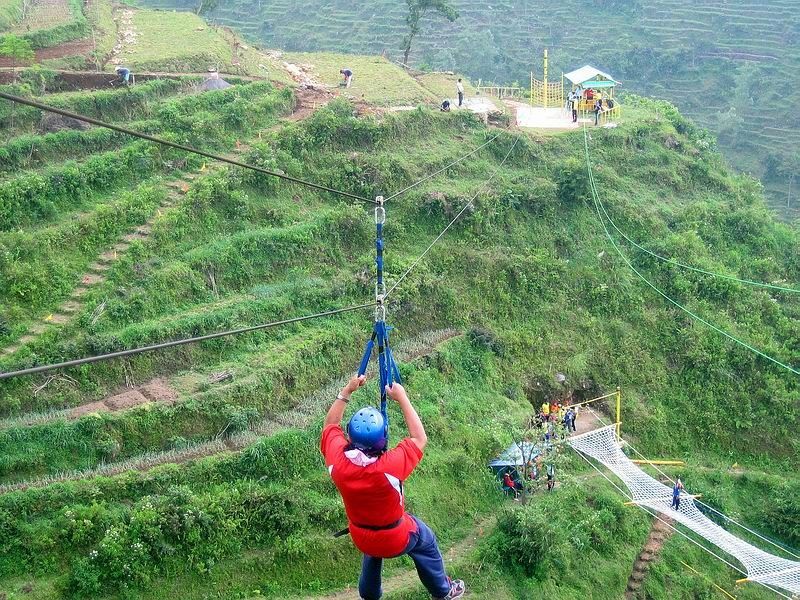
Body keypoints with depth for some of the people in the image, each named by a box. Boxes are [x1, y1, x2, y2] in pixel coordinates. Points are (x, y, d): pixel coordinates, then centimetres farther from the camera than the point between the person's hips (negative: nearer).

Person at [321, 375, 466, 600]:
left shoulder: (337, 460, -29)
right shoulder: (389, 467, -40)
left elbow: (331, 425, -7)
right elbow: (420, 439, -23)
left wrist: (347, 391, -10)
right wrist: (402, 398, -21)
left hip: (360, 538, 3)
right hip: (395, 540, -3)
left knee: (373, 550, 37)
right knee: (426, 541, 27)